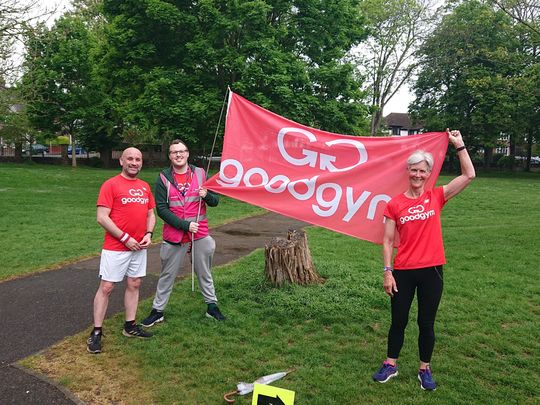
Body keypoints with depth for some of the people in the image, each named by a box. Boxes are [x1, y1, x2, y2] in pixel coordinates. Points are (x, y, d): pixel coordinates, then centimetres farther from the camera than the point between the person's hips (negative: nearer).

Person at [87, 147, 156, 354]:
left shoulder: (145, 186, 10)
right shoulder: (111, 185, -8)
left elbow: (150, 214, 17)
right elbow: (102, 217, -14)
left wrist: (148, 234, -1)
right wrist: (126, 238, -16)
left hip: (139, 247, 6)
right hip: (115, 248, -6)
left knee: (134, 284, 12)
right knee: (106, 287, -1)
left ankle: (130, 326, 24)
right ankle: (96, 332, 8)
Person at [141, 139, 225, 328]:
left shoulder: (200, 174, 1)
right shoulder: (163, 178, -3)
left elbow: (215, 200, 5)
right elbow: (161, 208, -9)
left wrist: (207, 195, -18)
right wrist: (185, 225, -17)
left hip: (200, 234, 1)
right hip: (173, 234, -1)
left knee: (204, 273, 15)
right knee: (167, 275, 10)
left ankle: (212, 306, 29)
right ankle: (157, 310, 23)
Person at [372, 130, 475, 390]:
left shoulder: (436, 197, 1)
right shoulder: (395, 204, -3)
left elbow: (469, 175, -4)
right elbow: (388, 240, -2)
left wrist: (459, 145, -4)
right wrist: (388, 272, -6)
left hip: (431, 271, 1)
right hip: (403, 271, 0)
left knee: (426, 323, 12)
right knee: (399, 321, 12)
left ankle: (425, 369, 28)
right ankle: (390, 365, 29)